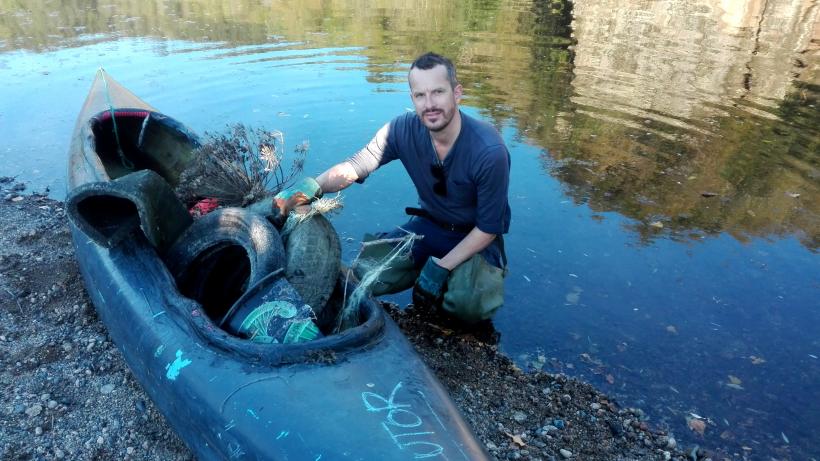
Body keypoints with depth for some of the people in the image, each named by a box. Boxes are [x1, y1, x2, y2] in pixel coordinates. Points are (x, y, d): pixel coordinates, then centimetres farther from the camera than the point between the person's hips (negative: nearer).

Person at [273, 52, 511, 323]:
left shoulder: (490, 152, -28)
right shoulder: (403, 130, -16)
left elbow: (488, 228, -20)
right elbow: (354, 166, -12)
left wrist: (441, 267, -23)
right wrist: (312, 186, -32)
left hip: (476, 237, -4)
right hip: (429, 224, 4)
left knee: (469, 305, -31)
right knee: (365, 275, -13)